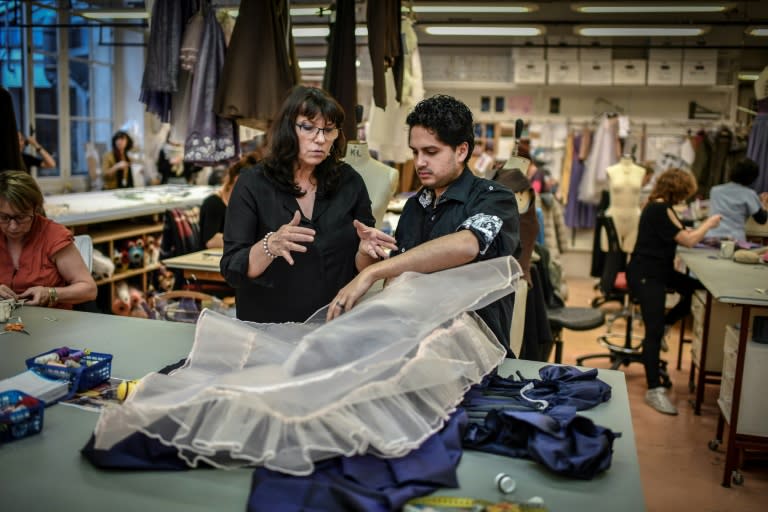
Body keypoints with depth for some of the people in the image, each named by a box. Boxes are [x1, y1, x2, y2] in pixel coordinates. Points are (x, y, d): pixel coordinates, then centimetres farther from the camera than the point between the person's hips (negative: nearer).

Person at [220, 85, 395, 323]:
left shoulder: (349, 181, 0)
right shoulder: (253, 182, -7)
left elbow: (361, 268, 5)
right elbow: (232, 270, -10)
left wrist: (365, 249, -15)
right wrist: (270, 246, -26)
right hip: (268, 328, -1)